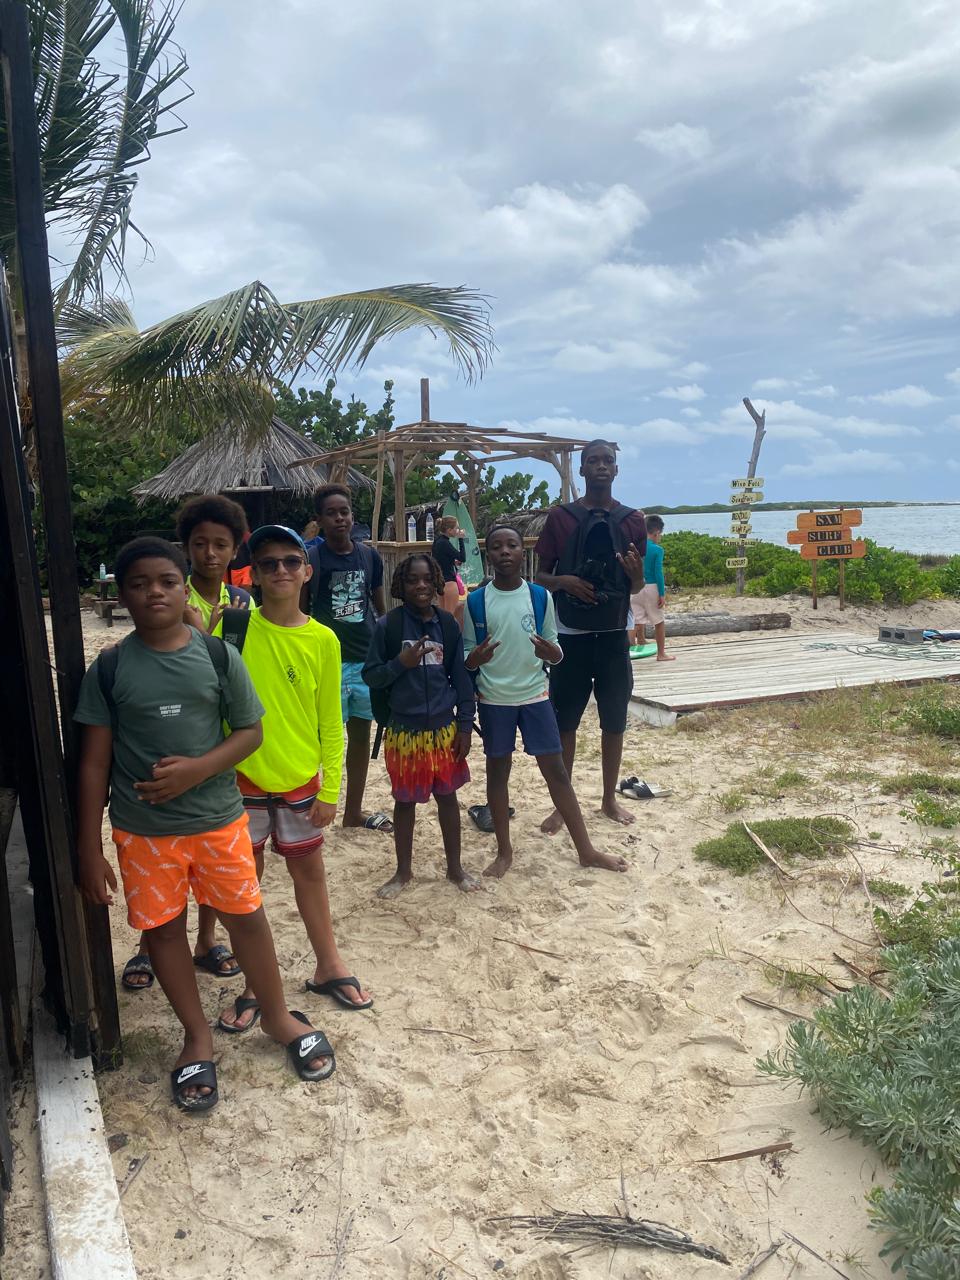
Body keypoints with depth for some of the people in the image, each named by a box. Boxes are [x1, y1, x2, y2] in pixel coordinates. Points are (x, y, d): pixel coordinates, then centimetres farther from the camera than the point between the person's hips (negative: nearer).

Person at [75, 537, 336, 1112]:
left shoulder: (219, 656, -7)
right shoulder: (109, 669, -6)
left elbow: (251, 731, -2)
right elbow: (95, 762, -3)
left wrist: (197, 768, -19)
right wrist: (90, 850, -4)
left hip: (219, 818, 0)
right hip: (143, 830, 1)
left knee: (247, 916, 11)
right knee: (164, 930, 13)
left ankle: (279, 1016, 35)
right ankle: (198, 1037, 35)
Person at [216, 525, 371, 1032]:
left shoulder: (322, 640, -6)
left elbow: (330, 722, 0)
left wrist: (330, 790, -1)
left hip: (301, 780, 1)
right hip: (243, 778, -1)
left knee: (309, 871, 16)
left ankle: (328, 967, 35)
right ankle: (254, 985, 28)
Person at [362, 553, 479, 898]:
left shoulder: (448, 624, 0)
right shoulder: (388, 625, -8)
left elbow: (460, 677, 4)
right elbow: (370, 676, -4)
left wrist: (465, 725, 0)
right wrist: (400, 663, -21)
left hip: (444, 728, 2)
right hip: (404, 730, -2)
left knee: (447, 796, 13)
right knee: (405, 801, 11)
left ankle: (455, 867, 30)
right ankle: (403, 870, 29)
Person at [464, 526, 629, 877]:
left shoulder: (541, 596, -2)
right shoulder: (476, 602, -4)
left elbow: (554, 649, 4)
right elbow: (465, 655, 2)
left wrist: (552, 653, -19)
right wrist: (473, 659, -21)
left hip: (535, 696, 0)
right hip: (493, 700, 0)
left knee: (556, 770, 5)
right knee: (497, 770, 9)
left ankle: (586, 850, 16)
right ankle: (504, 852, 24)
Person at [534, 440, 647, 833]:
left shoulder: (632, 520, 5)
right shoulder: (560, 517, 0)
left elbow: (635, 588, 11)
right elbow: (541, 576, 3)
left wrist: (636, 574, -13)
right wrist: (564, 582, -18)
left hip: (614, 636, 2)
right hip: (571, 635, -2)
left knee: (614, 722, 10)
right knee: (564, 723, 4)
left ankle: (609, 799, 27)